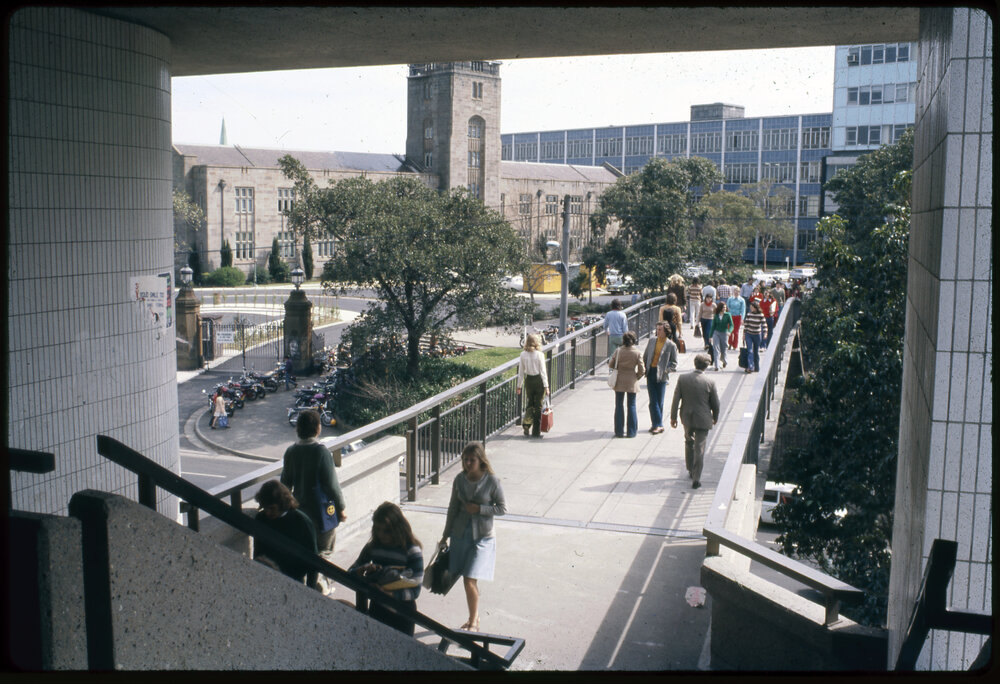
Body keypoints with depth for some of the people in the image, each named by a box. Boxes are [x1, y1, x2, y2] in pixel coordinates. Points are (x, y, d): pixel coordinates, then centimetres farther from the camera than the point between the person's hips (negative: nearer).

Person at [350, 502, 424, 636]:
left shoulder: (412, 550, -14)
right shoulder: (372, 547, -1)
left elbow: (415, 591, -17)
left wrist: (388, 593, -30)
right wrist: (364, 569, -16)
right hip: (378, 609, 4)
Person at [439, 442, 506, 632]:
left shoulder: (492, 481, -12)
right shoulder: (460, 479, 0)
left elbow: (502, 508, -5)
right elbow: (453, 508, 9)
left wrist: (479, 509, -18)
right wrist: (445, 535, 13)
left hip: (482, 536, -4)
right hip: (461, 534, 4)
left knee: (470, 580, -10)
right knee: (468, 580, 12)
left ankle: (473, 623, 5)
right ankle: (474, 618, 30)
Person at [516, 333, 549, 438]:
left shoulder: (523, 354, -2)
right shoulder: (539, 354, -11)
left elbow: (521, 371, 2)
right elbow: (543, 371, -10)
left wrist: (519, 386, 10)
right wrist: (546, 386, -7)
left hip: (528, 381, 3)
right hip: (539, 380, -3)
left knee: (529, 404, 19)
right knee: (538, 406, 5)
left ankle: (526, 425, 4)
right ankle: (536, 431, 8)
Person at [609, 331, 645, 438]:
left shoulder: (619, 351, -7)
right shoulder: (637, 353, -10)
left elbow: (611, 365, -2)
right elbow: (642, 370, -9)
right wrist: (636, 377, 10)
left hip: (619, 382, 1)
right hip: (632, 382, -1)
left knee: (619, 406, 9)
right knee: (631, 406, 9)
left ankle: (619, 431, 11)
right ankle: (631, 431, 11)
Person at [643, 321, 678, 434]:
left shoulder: (671, 345, -4)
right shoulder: (651, 341, 7)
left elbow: (674, 363, 2)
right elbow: (645, 357, 16)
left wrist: (665, 370, -13)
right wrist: (645, 369, 8)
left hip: (662, 376, -3)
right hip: (651, 373, 3)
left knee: (659, 402, 1)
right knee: (653, 401, -1)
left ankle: (657, 424, 11)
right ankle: (657, 424, 3)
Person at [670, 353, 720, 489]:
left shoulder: (682, 379, -8)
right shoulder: (709, 382, -12)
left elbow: (676, 399, -5)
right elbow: (715, 404, -4)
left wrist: (673, 417, 4)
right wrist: (715, 417, 14)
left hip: (687, 418, 3)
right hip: (703, 419, -3)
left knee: (689, 442, 25)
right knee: (699, 449, 2)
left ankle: (691, 470, 36)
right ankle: (696, 479, 1)